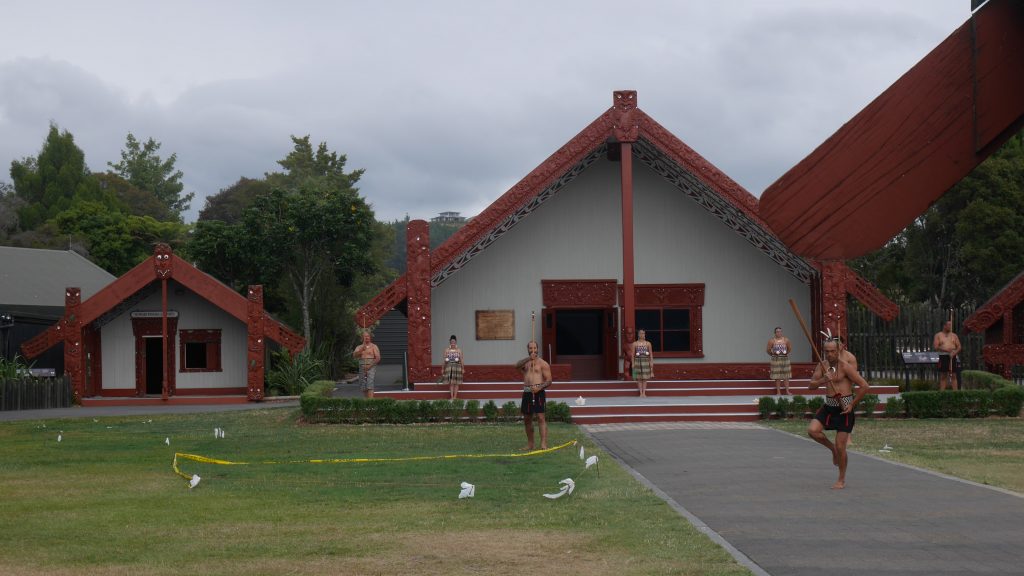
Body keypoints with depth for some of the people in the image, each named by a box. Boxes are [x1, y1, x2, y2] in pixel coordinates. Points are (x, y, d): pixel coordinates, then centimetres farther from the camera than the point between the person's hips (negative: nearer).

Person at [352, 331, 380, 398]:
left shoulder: (374, 346, 3)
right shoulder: (359, 347, 14)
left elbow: (378, 358, -5)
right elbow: (354, 355, -3)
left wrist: (370, 365, -14)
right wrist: (361, 350, -20)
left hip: (371, 367, -4)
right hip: (362, 368, 4)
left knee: (369, 385, -18)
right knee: (363, 387, 4)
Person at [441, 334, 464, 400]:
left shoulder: (459, 351, 2)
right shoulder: (447, 350, 4)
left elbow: (461, 360, 2)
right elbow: (444, 360, 6)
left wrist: (463, 369, -1)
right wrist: (443, 368, 6)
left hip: (457, 367, 0)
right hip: (449, 367, 0)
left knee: (456, 383, 0)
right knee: (451, 382, -1)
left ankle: (455, 396, 5)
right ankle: (451, 397, 1)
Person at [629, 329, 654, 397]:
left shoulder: (648, 344, 5)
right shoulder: (634, 344, 3)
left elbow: (651, 354, 6)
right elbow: (632, 354, 3)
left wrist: (651, 362, -1)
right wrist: (633, 363, -3)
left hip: (645, 361, 0)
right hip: (638, 361, 0)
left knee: (645, 378, 0)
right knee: (639, 378, -1)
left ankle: (644, 393, 3)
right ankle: (641, 393, 2)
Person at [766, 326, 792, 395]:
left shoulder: (786, 340, 1)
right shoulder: (772, 340, -6)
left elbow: (790, 347, 16)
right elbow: (768, 349, -1)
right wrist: (772, 354, 8)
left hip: (785, 359, 2)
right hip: (776, 359, -2)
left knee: (786, 376, 6)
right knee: (777, 376, 1)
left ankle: (787, 391, 12)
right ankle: (778, 392, 6)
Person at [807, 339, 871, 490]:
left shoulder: (845, 367, -12)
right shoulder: (822, 366, 5)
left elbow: (865, 386, -14)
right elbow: (811, 385, -2)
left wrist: (852, 405, -13)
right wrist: (823, 380, -22)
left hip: (844, 408, -5)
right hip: (828, 406, 5)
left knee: (840, 446, -3)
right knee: (812, 430, -17)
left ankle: (842, 480, 14)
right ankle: (832, 448, 12)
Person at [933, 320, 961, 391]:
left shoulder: (954, 335, 13)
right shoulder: (938, 335, 8)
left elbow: (959, 346, 9)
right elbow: (935, 346, -2)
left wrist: (954, 352, -11)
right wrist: (945, 349, -15)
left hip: (953, 357, 2)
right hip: (943, 356, -2)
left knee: (954, 376, -2)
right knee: (943, 375, -4)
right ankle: (941, 392, -4)